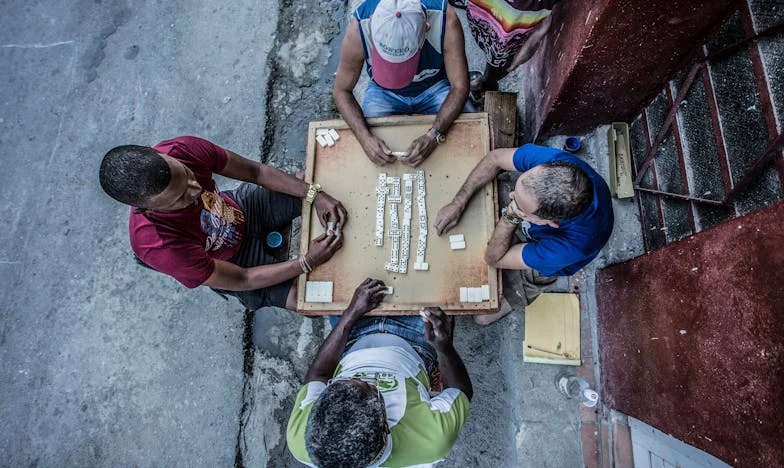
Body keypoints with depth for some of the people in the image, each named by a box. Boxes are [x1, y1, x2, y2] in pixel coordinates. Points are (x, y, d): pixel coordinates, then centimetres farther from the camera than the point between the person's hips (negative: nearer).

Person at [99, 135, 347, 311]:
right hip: (233, 261, -4)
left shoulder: (182, 149, -33)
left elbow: (256, 171, -16)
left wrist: (315, 195, -26)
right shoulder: (158, 245, -41)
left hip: (243, 207, 4)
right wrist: (308, 261, -29)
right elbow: (241, 280, -27)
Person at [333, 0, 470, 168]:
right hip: (383, 92, 0)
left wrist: (434, 136, -39)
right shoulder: (359, 28, -30)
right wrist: (365, 137, -34)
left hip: (435, 87, 0)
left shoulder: (445, 19, -32)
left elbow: (460, 87, -25)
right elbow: (341, 91, -18)